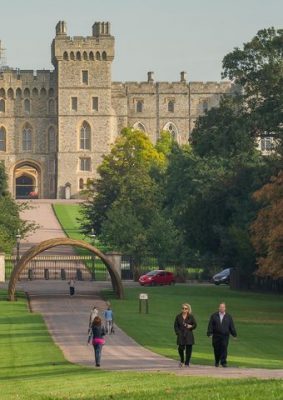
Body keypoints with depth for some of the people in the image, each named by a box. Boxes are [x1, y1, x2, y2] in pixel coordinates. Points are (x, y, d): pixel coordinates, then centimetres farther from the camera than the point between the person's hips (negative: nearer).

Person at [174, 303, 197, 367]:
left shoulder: (191, 317, 4)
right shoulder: (178, 317, 6)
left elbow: (195, 325, 9)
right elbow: (175, 326, 8)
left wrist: (191, 326, -11)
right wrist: (178, 332, -4)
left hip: (189, 335, 0)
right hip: (181, 335, 0)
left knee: (188, 349, -1)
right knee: (180, 348, -10)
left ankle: (187, 363, 10)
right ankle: (182, 361, 17)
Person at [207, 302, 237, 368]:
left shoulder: (228, 317, 8)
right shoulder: (214, 316, 7)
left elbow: (232, 326, 8)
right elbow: (210, 325, 3)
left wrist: (234, 334, 4)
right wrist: (209, 333, -6)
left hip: (225, 336, -1)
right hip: (216, 336, 1)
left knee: (224, 349, -9)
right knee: (216, 349, 6)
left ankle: (223, 362, -7)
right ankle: (217, 362, 22)